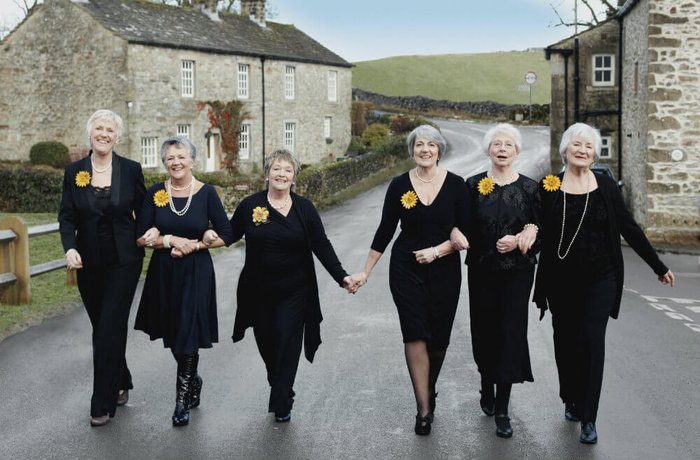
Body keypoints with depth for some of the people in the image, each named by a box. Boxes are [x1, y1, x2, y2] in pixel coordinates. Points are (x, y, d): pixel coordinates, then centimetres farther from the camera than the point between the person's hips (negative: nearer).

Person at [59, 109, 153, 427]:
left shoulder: (131, 170, -3)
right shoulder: (74, 171, 1)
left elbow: (143, 211, 7)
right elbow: (66, 217, 0)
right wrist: (70, 248, -16)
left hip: (123, 261, -2)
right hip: (89, 263, 3)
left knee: (110, 330, -5)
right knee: (101, 328, 12)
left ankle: (103, 404, 3)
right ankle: (121, 385, 33)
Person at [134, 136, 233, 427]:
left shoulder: (207, 193, -6)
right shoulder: (155, 193, -1)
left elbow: (226, 236, -5)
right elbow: (140, 237, -2)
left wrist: (194, 245, -14)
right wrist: (170, 240, -15)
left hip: (196, 272, -3)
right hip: (163, 272, 3)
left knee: (188, 333, -5)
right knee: (172, 333, 12)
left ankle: (182, 397, 10)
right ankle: (193, 380, 38)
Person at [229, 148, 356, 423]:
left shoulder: (304, 208, 0)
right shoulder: (250, 206, 0)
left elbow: (322, 246, -1)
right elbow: (228, 236, 7)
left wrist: (341, 277, -9)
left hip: (294, 292, -1)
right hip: (258, 292, 1)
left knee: (287, 343, -4)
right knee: (266, 343, 8)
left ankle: (281, 404, 6)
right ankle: (281, 389, 33)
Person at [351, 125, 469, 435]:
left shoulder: (455, 185, -3)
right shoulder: (399, 185, -1)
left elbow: (466, 232, -2)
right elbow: (385, 231, 3)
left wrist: (437, 250, -16)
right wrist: (365, 272, 3)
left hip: (444, 271, 1)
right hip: (407, 270, 0)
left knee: (438, 338, 8)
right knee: (415, 335, -10)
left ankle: (429, 390, 34)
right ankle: (424, 409, -4)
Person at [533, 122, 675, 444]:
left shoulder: (606, 187, 0)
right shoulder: (549, 187, -1)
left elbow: (629, 229, 4)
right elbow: (537, 232, 2)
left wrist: (659, 267, 6)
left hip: (599, 279, -1)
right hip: (561, 281, 1)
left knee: (592, 341, -7)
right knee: (565, 341, 11)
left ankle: (588, 418, -1)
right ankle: (571, 401, 32)